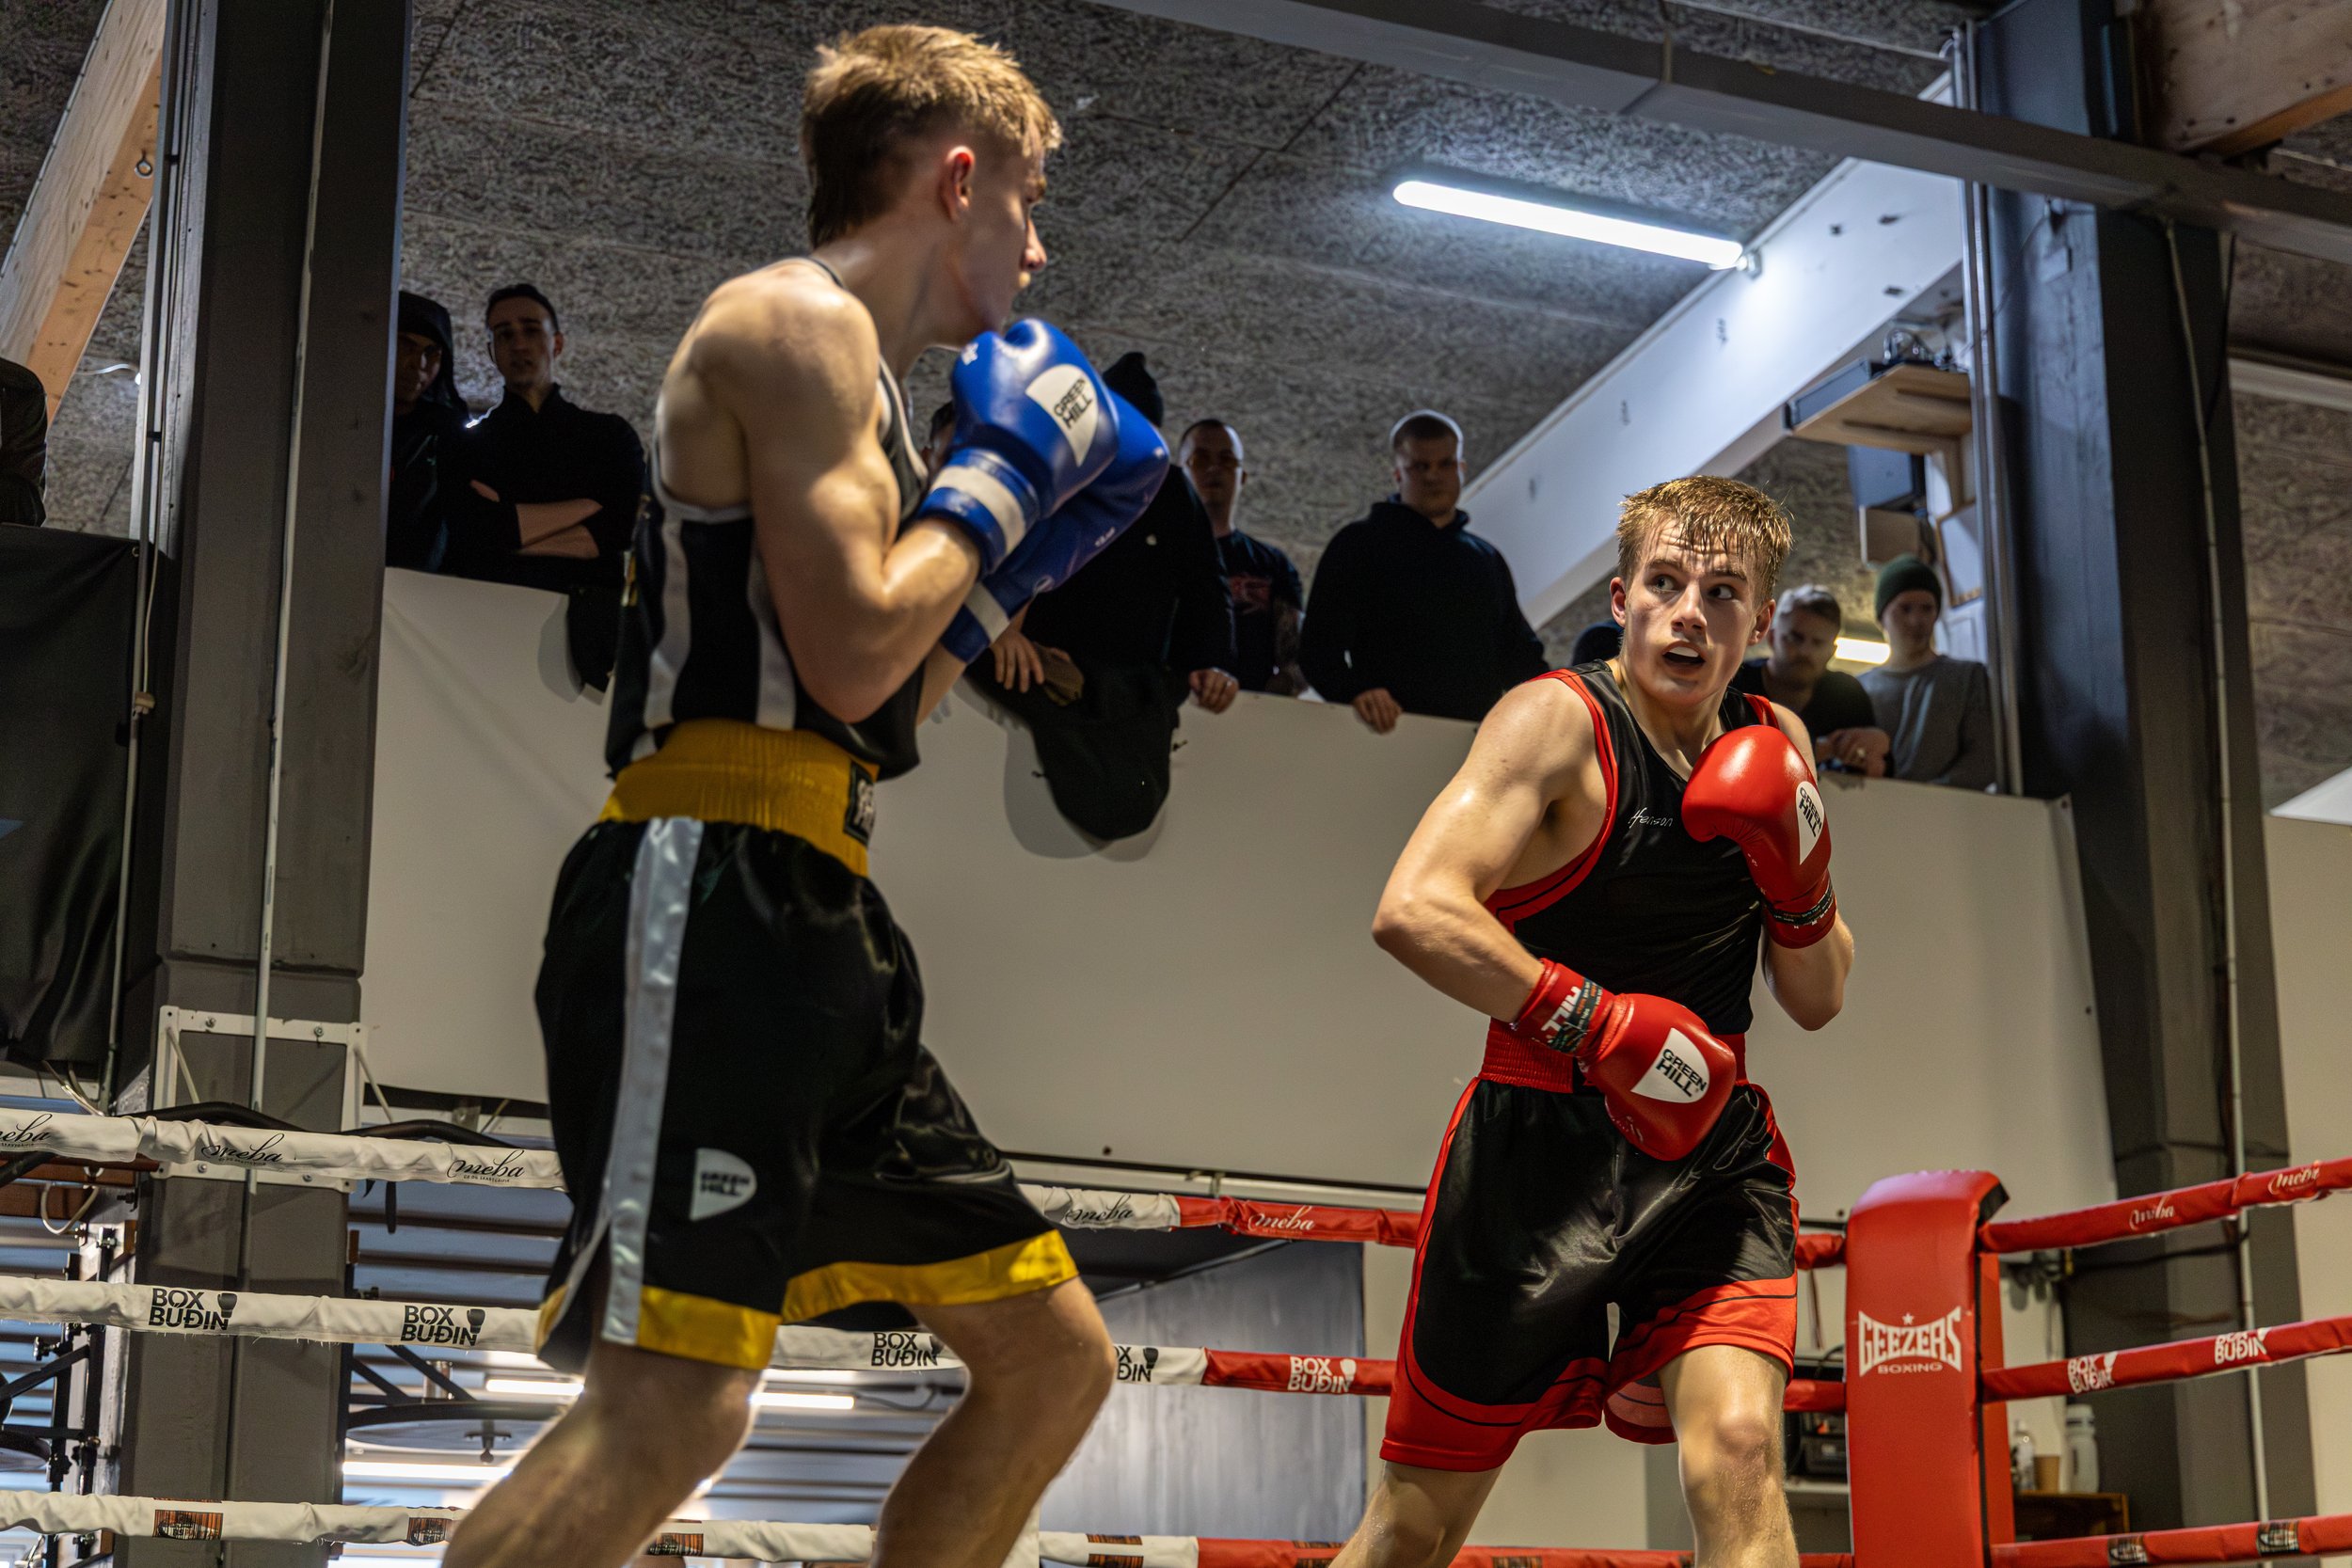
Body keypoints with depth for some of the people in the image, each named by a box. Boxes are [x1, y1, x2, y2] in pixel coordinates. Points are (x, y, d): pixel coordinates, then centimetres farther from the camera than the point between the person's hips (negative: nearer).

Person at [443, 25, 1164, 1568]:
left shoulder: (853, 371, 26)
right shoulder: (799, 318, -3)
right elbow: (849, 658, -16)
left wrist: (1016, 566, 23)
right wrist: (1001, 471, -2)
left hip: (812, 923, 10)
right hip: (708, 901, -10)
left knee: (1055, 1360, 12)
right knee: (674, 1403, -23)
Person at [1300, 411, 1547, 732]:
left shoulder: (1487, 559, 25)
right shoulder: (1359, 545, 8)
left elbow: (1519, 654, 28)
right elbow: (1319, 645, -1)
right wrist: (1355, 691, -21)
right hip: (1389, 732, -4)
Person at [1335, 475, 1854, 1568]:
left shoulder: (1772, 747, 7)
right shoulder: (1559, 722, -12)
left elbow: (1818, 1002, 12)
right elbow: (1412, 912, -27)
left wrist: (1800, 878, -7)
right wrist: (1601, 1026, -28)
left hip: (1710, 1147, 4)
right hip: (1538, 1146, -4)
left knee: (1737, 1449, -21)